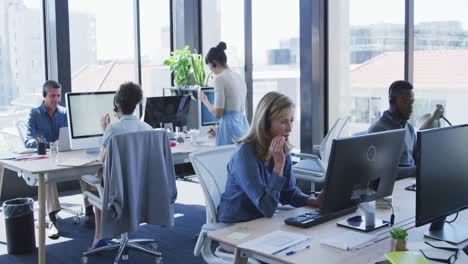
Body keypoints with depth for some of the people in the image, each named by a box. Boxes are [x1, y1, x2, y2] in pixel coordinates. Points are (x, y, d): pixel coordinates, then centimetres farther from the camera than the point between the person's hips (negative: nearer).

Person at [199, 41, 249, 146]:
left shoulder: (219, 78, -10)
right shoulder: (238, 77, 14)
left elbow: (218, 113, -12)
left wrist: (204, 100, 5)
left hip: (230, 126, -8)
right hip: (243, 124, 8)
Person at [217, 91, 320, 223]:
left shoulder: (283, 150, -1)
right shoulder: (246, 153, -23)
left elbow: (288, 191, 10)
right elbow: (267, 208, -25)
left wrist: (313, 201, -8)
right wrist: (278, 164, -26)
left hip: (264, 221, 7)